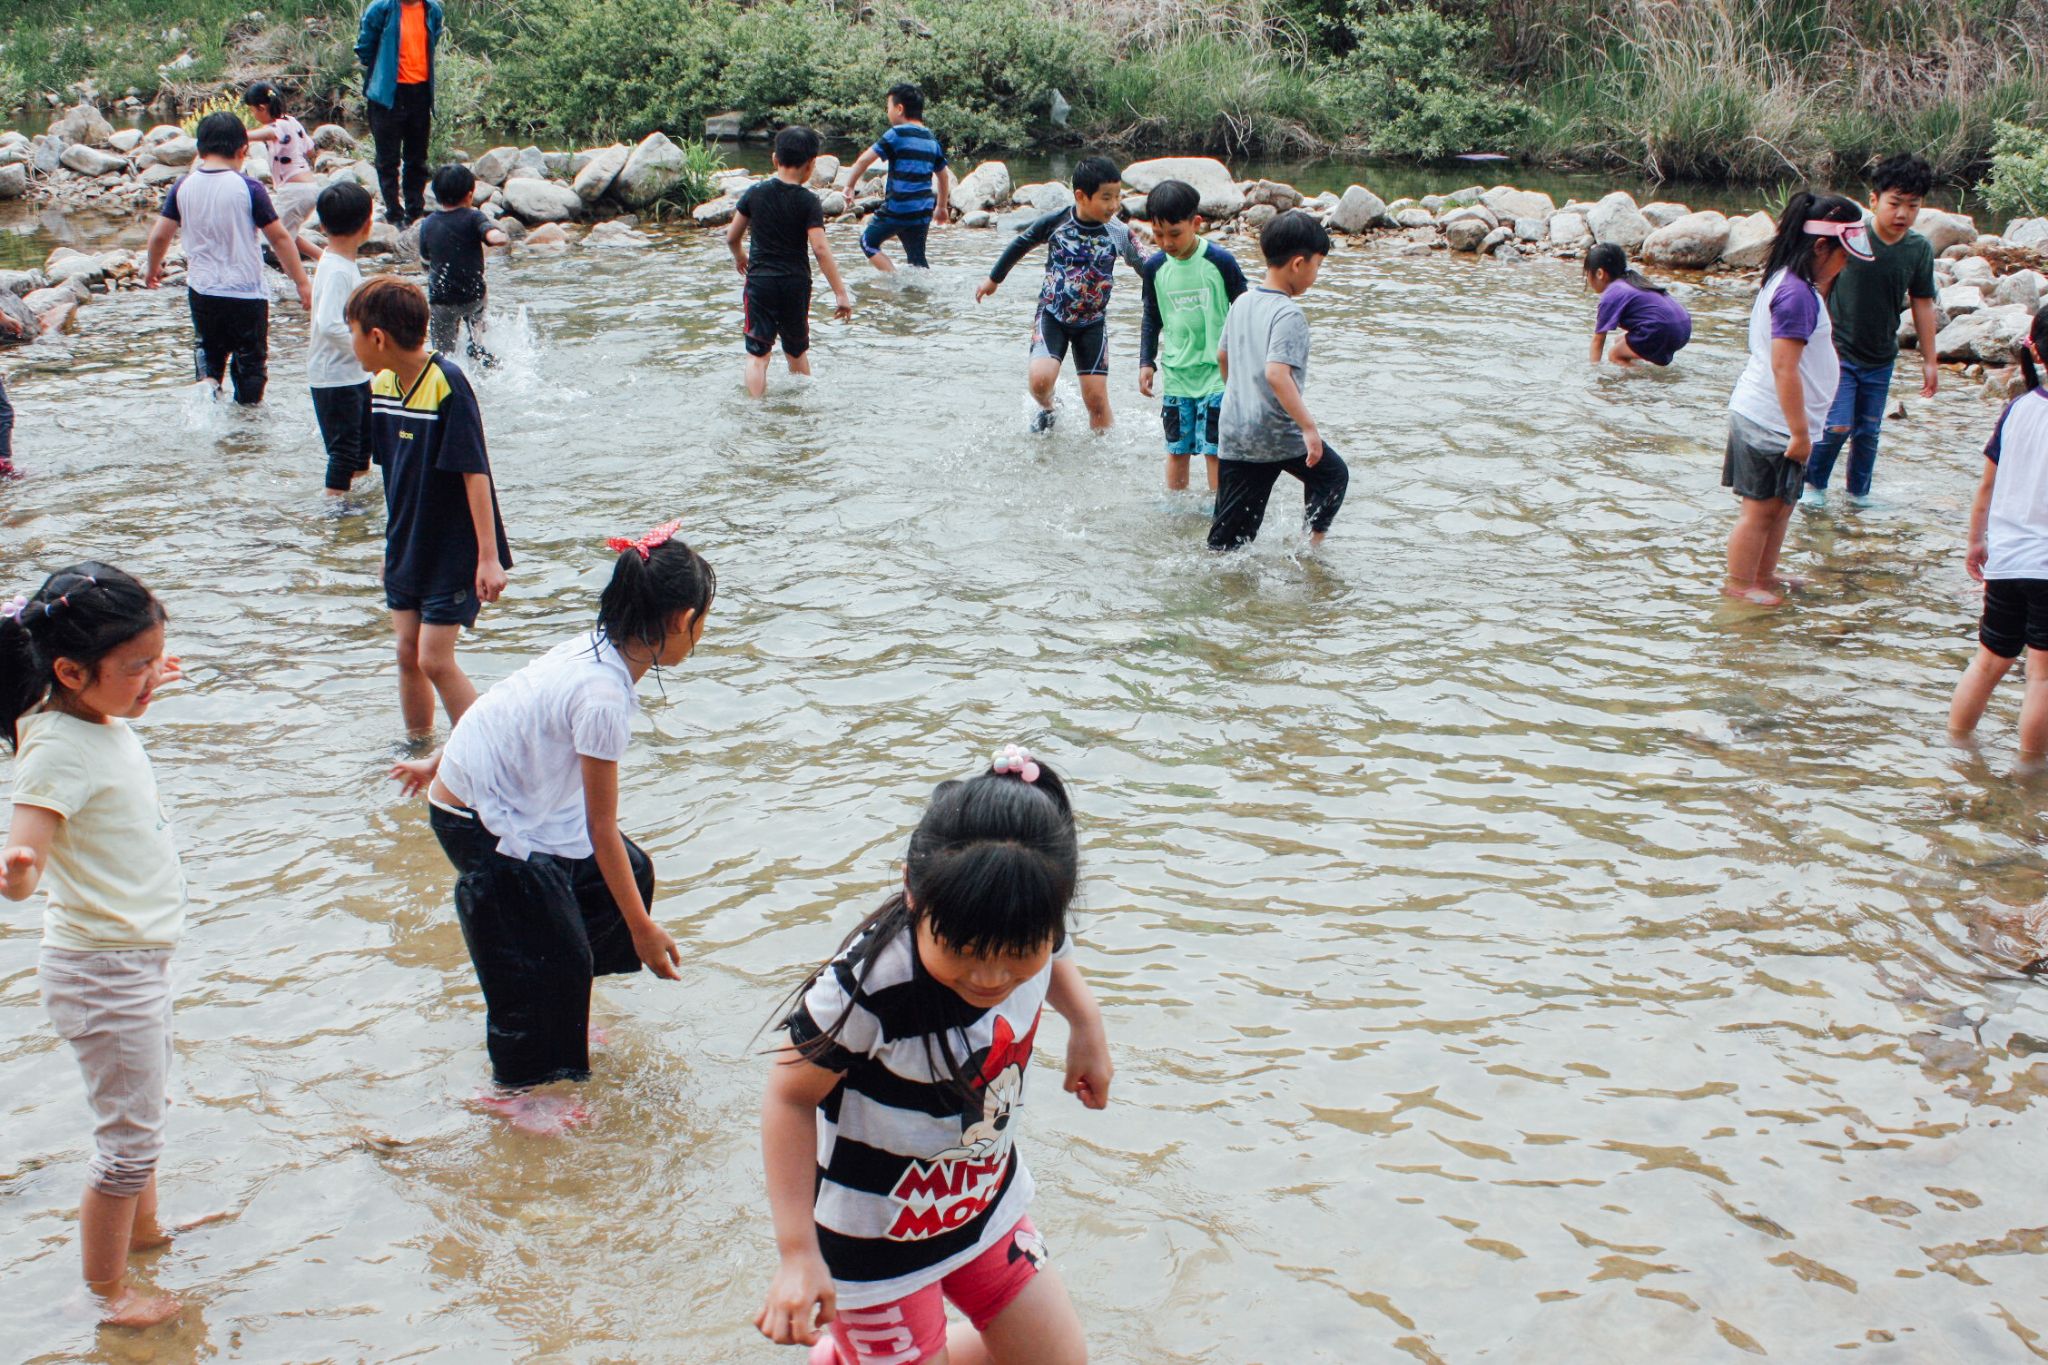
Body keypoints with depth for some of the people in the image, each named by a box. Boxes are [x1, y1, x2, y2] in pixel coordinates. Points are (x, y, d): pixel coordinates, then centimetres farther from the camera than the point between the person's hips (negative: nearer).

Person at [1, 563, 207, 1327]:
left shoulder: (100, 720, 0)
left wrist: (140, 694, 31)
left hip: (137, 956, 9)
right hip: (101, 970, -9)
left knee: (141, 1108, 28)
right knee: (128, 1136, 4)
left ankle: (142, 1226, 49)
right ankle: (107, 1292, 21)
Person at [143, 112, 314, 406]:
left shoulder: (183, 187, -2)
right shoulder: (249, 189, -13)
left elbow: (160, 235, 4)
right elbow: (279, 238, -9)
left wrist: (153, 269, 23)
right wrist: (302, 282, 0)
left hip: (201, 291, 4)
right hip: (246, 293, -3)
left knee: (210, 348, 22)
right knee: (251, 360, 11)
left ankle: (208, 380, -4)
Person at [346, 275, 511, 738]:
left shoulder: (447, 384, -21)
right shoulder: (382, 386, 3)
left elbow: (475, 473, -21)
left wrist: (489, 556, -22)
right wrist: (394, 540, 19)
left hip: (454, 552, -7)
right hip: (408, 549, 7)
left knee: (435, 660, -8)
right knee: (407, 654, 11)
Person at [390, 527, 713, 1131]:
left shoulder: (592, 648, -4)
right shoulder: (603, 695, -31)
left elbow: (505, 711, 12)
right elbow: (601, 830, -25)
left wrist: (440, 764, 28)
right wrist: (644, 931, -17)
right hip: (484, 827, -9)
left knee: (630, 872, 12)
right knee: (551, 959, -2)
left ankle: (560, 1020, 29)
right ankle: (519, 1087, 21)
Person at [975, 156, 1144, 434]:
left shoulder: (1119, 233, -10)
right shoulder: (1056, 221, -11)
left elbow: (1141, 265, 6)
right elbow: (1021, 244, 7)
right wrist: (994, 279, 19)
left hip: (1092, 323, 1)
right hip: (1052, 316, -1)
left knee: (1096, 396, -3)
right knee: (1041, 379, -21)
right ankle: (1046, 410, 15)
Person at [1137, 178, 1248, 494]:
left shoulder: (1220, 262, -11)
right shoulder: (1154, 267, 1)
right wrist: (1146, 362, 7)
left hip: (1217, 372, -4)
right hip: (1175, 373, 4)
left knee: (1215, 447, -4)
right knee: (1177, 448, 10)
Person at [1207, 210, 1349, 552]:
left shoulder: (1242, 302, 8)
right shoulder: (1289, 314, -17)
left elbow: (1222, 356, 21)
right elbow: (1276, 373, -29)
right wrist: (1309, 427, -28)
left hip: (1233, 434, 7)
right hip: (1279, 436, -7)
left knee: (1230, 535, 9)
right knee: (1333, 474, 20)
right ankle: (1312, 546, 21)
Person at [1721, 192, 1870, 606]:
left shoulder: (1787, 281, 10)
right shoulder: (1797, 294, -22)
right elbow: (1784, 368, -25)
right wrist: (1800, 431, -20)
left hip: (1759, 416, 10)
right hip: (1773, 424, -10)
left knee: (1779, 506, 19)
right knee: (1760, 508, 3)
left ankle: (1764, 576, 31)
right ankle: (1739, 584, 15)